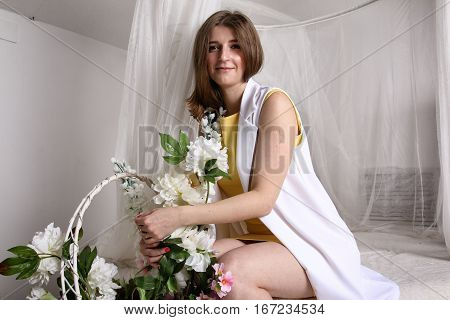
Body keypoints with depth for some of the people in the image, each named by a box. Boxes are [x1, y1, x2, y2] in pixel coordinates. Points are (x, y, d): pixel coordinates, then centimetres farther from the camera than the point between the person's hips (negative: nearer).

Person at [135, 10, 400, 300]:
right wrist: (165, 233, -17)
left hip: (315, 242, -5)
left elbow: (263, 198, -21)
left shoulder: (274, 102, -13)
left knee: (232, 269, -32)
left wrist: (180, 216, -28)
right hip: (257, 238, 5)